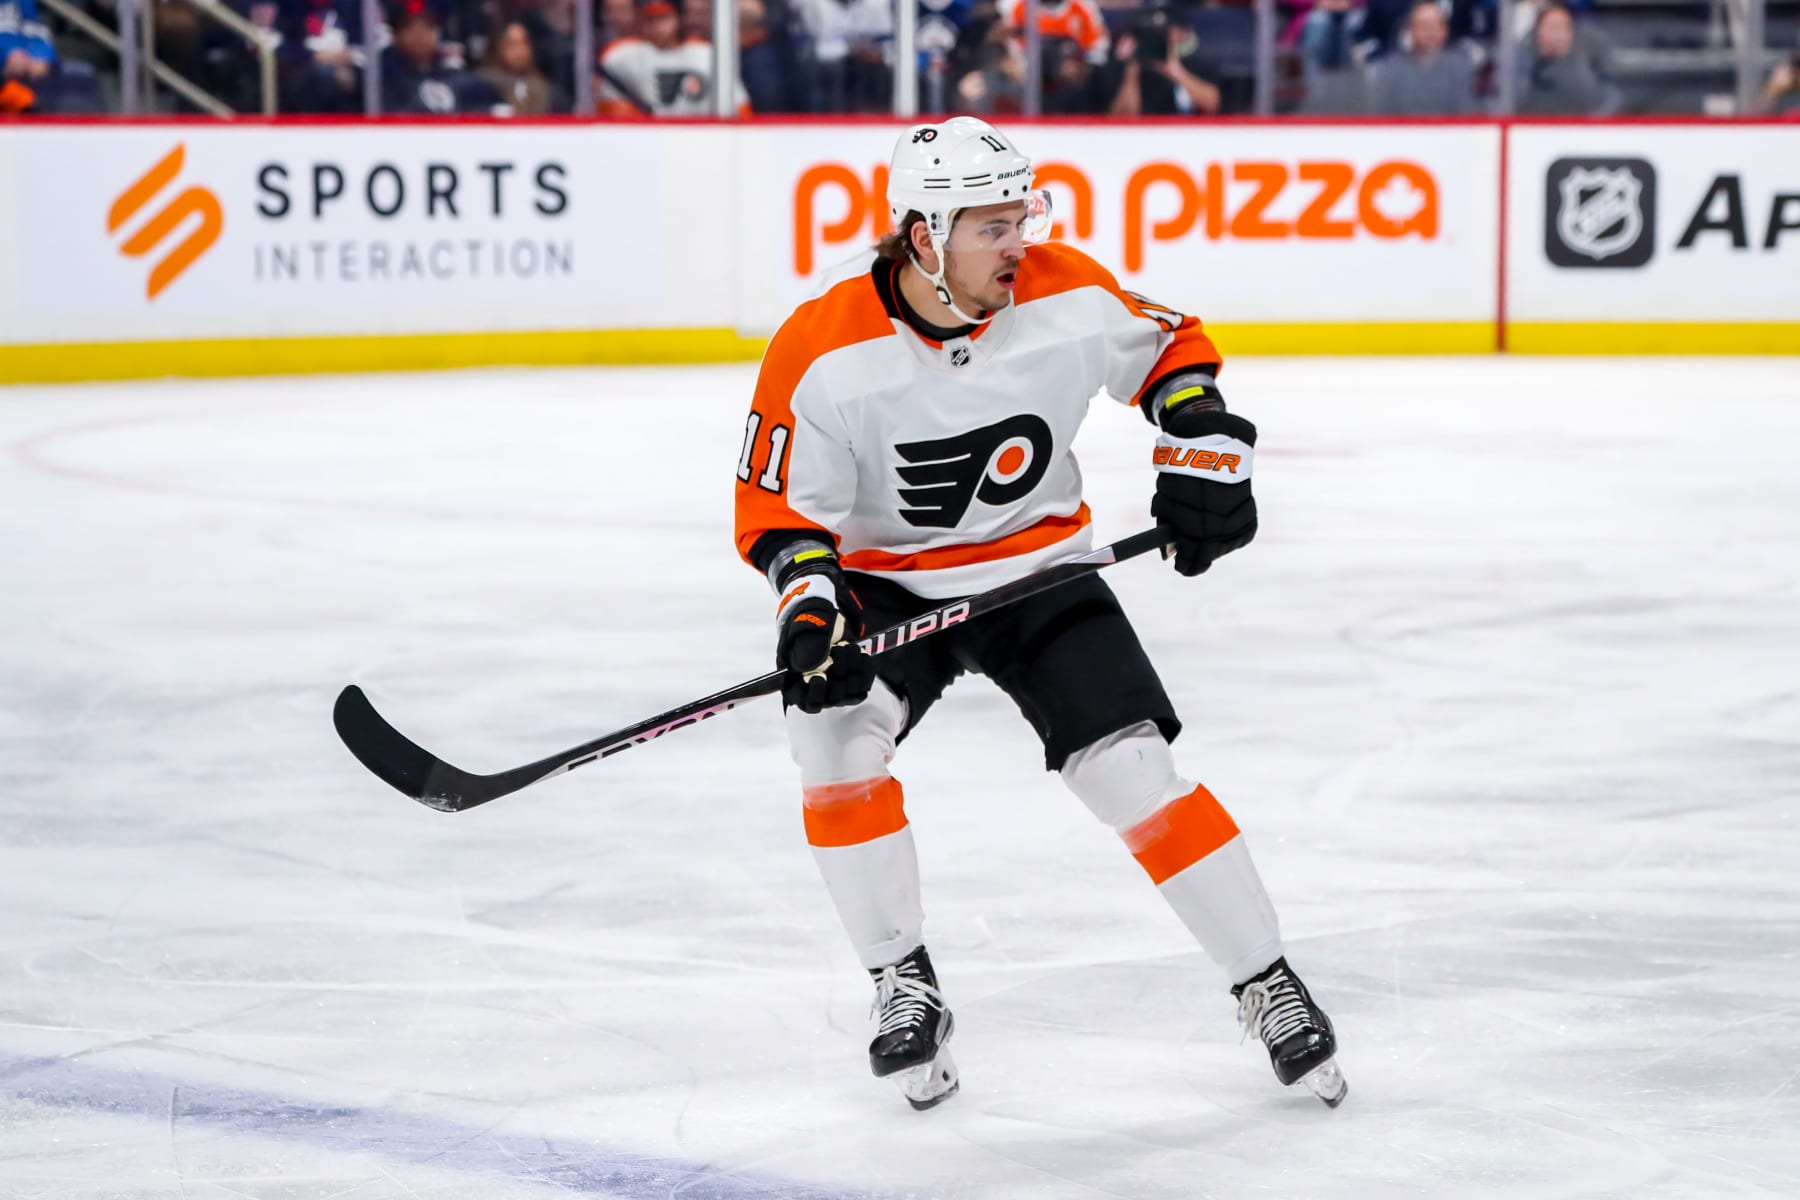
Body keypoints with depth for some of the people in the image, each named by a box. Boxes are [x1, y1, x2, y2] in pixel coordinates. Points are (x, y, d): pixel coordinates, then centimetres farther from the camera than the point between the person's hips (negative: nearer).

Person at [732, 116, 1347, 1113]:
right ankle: (905, 988, -9)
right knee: (833, 733, -26)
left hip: (1039, 571, 1)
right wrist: (810, 607, -29)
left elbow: (1174, 350, 3)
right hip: (889, 584, -1)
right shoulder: (821, 351, -22)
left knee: (1134, 770, -12)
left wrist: (1201, 461, -7)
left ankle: (1268, 986, 3)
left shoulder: (1065, 296, -16)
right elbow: (778, 508, -13)